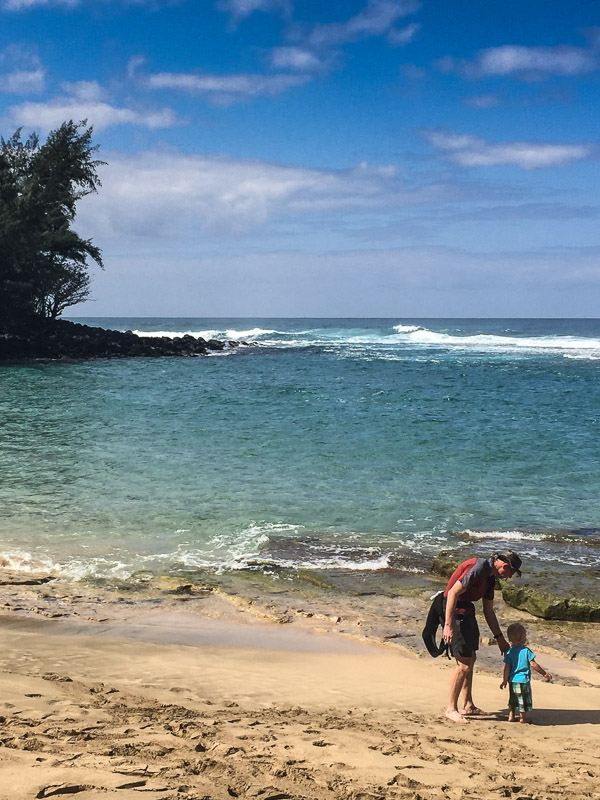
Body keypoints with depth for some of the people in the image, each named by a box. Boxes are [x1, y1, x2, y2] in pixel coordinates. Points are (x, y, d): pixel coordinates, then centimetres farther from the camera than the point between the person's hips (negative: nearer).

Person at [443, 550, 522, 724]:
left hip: (468, 612, 11)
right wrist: (448, 625, -27)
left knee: (471, 659, 17)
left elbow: (489, 611, 21)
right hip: (455, 612, -11)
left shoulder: (491, 578, 11)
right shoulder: (478, 568, -20)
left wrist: (500, 638, 22)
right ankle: (451, 709, 1)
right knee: (464, 663, -9)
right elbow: (453, 593, -25)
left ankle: (467, 705, 27)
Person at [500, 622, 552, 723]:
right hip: (523, 680, -4)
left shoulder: (509, 652, -2)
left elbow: (507, 667, -3)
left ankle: (511, 716, 22)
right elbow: (533, 664, -11)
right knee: (524, 700, 8)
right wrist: (544, 673, -2)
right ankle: (523, 718, 14)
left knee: (513, 699, 19)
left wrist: (505, 680, 2)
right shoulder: (526, 651, -11)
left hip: (512, 680, 4)